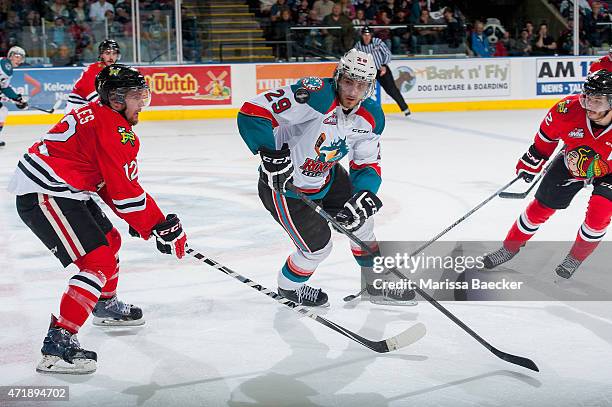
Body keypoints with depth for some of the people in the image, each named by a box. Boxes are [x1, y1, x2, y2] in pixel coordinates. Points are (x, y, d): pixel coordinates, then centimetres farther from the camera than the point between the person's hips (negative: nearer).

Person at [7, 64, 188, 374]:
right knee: (99, 263, -16)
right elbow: (126, 192, -18)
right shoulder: (113, 131, -16)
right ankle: (58, 343, -20)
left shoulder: (97, 115, 16)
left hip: (63, 191, 11)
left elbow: (113, 182, 19)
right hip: (45, 196, -11)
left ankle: (107, 306, 50)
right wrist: (162, 228, -9)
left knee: (109, 240, 27)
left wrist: (143, 221, 14)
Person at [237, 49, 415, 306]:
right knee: (318, 246, -1)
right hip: (283, 183, -7)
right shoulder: (317, 94, -33)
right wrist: (273, 155, -38)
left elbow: (368, 164, 1)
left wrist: (364, 196, -17)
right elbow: (252, 112, -36)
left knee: (361, 219, 16)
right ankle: (289, 285, 32)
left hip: (326, 176, 8)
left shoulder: (372, 117, -9)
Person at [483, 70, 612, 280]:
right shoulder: (569, 109, -30)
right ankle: (510, 247, 25)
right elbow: (547, 135, -7)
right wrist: (532, 162, 2)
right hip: (571, 161, 2)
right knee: (540, 207, 5)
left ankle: (575, 258, 7)